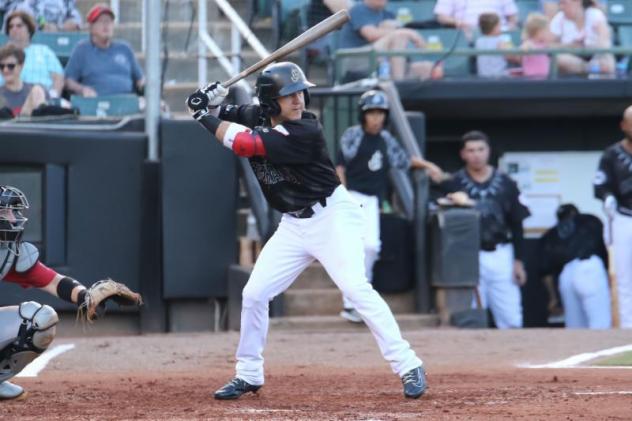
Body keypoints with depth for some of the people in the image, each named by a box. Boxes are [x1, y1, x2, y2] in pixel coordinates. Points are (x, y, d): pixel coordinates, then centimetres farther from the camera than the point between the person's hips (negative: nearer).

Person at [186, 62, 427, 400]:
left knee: (355, 287, -22)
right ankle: (248, 375, 20)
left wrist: (205, 116, -21)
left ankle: (409, 367, -20)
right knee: (253, 293, 4)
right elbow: (219, 118, 11)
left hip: (332, 216, -7)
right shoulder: (255, 116, -4)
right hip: (293, 226, 7)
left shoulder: (305, 132, -25)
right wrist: (209, 103, -13)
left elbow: (244, 144, -30)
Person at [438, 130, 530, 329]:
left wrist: (518, 261, 3)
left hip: (501, 256, 1)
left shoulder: (505, 184, 7)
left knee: (511, 320, -1)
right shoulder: (453, 184, 1)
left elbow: (516, 224, 8)